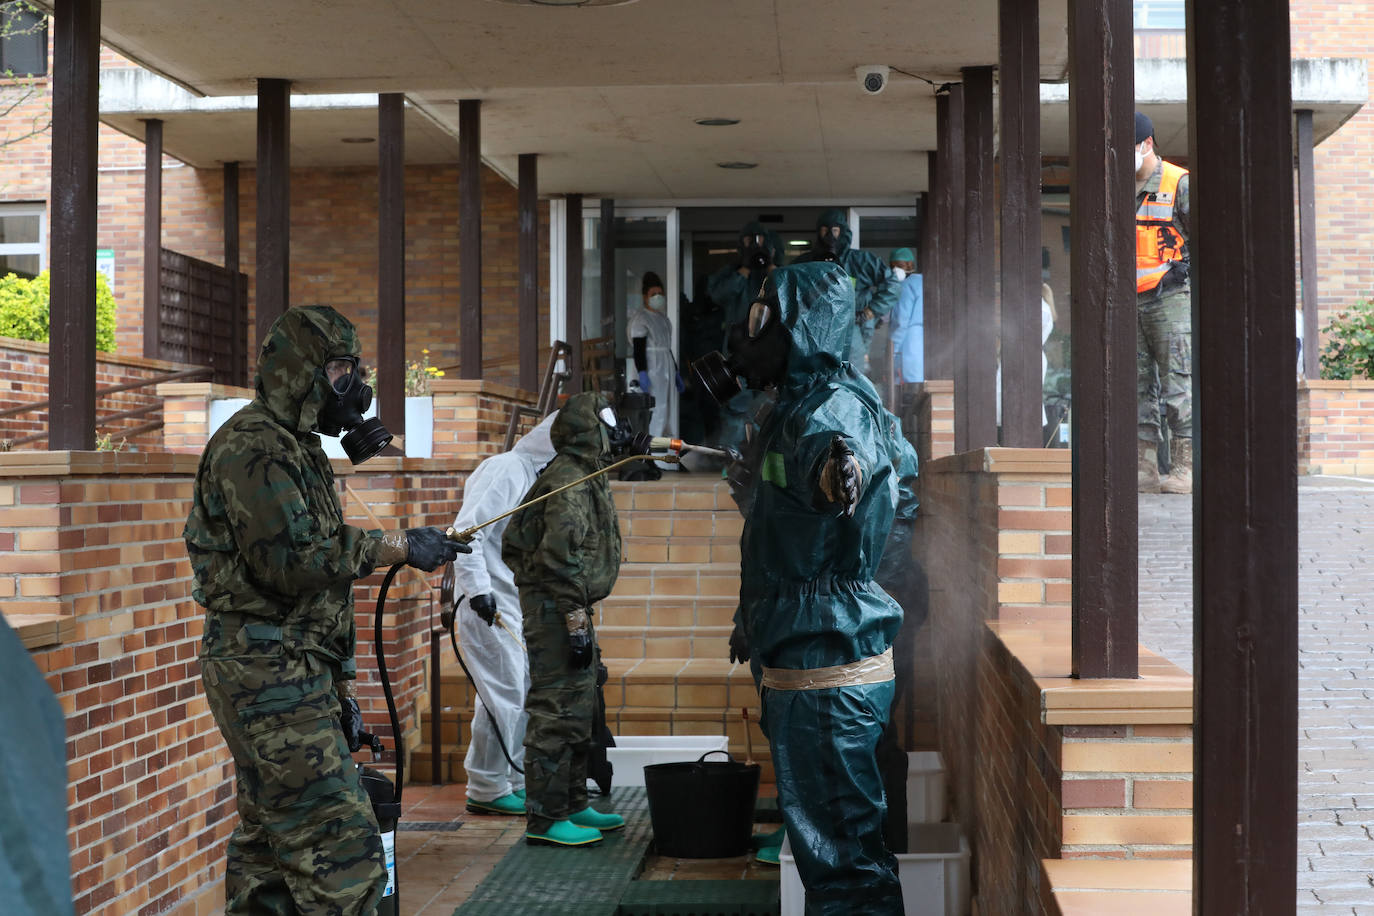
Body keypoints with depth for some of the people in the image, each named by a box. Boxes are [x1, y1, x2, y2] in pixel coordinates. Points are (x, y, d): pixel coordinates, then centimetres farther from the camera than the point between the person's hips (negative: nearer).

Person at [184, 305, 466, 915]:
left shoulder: (293, 444, 20)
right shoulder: (253, 445, -13)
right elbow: (290, 561, -22)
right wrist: (393, 549, -14)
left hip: (292, 674, 11)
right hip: (270, 675, -11)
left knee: (268, 848, 15)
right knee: (340, 849, -12)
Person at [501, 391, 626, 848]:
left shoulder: (584, 477, 18)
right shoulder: (569, 481, -16)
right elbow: (560, 557, -24)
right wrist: (576, 624, -23)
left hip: (569, 610, 11)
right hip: (557, 609, -11)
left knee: (579, 710, 17)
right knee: (557, 712, -8)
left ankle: (573, 806, 26)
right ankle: (544, 818, -5)